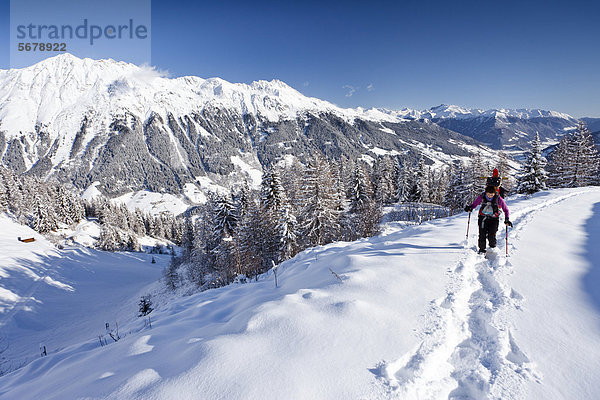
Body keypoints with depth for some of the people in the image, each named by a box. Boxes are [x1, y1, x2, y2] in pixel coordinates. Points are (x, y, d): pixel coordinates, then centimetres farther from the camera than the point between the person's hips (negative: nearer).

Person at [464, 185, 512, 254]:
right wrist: (470, 208, -17)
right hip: (483, 218, 1)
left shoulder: (499, 199, -11)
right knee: (482, 235, -7)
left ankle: (492, 248, 17)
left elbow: (506, 209, 0)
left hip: (493, 219, -1)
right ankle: (482, 250, 8)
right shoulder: (481, 197, -8)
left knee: (491, 236, -10)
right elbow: (474, 204, 5)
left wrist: (507, 220, -9)